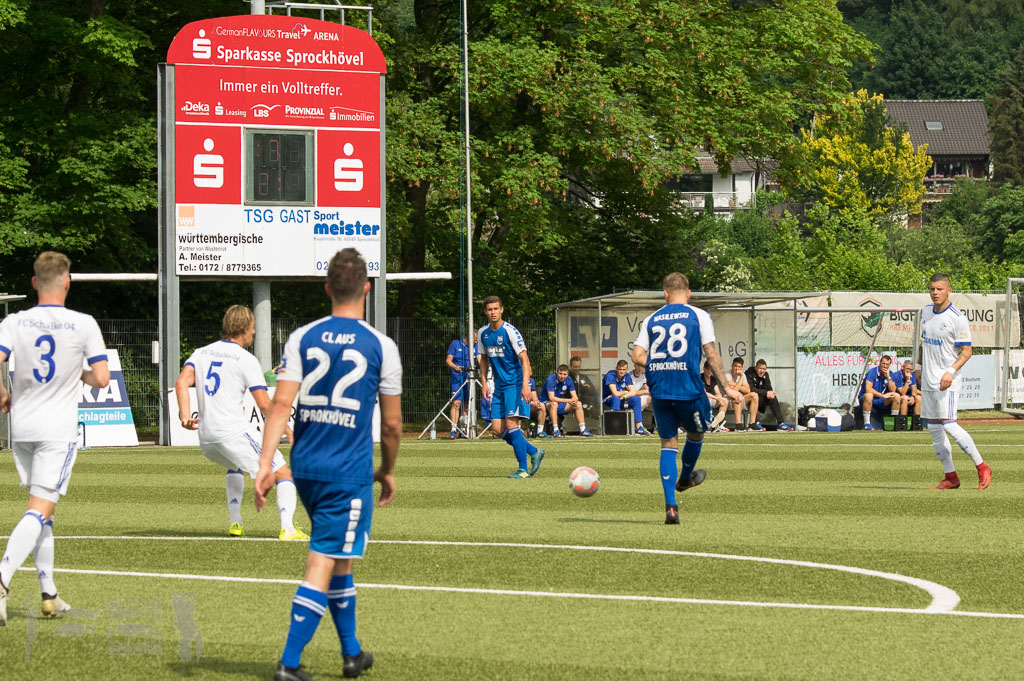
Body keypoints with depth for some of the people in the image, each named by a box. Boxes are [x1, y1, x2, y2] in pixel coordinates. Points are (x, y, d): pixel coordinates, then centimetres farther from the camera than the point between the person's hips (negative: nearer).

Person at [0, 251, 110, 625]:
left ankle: (49, 594, 20)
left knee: (42, 509, 17)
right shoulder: (84, 325, -8)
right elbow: (101, 378, -8)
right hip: (59, 428, -4)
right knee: (39, 510, -8)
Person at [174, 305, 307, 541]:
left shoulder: (201, 353, 14)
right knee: (284, 474, -1)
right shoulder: (246, 360, -4)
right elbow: (264, 405, -9)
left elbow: (181, 382, -3)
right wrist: (287, 430, 4)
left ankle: (235, 523, 30)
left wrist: (185, 415, -11)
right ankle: (287, 528, -19)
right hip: (235, 431, -7)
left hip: (206, 440, 7)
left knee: (235, 467, 38)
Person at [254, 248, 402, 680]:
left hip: (306, 467, 4)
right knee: (323, 564, -3)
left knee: (338, 559, 20)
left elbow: (281, 404, -7)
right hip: (350, 471, -4)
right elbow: (392, 424, 2)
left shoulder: (302, 338, 2)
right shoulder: (380, 347, -3)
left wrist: (266, 463, -9)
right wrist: (388, 471, 18)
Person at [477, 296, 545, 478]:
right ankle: (534, 452, 18)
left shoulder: (510, 331, -13)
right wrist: (484, 383, 12)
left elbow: (524, 359, -15)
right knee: (498, 430, 0)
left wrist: (525, 385, -24)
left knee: (511, 424, -17)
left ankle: (523, 469, -9)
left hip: (515, 384, -7)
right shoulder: (483, 333, 6)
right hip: (499, 386, 7)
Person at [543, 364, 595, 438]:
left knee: (578, 404, -7)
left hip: (560, 405, 6)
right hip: (547, 403, -6)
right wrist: (568, 401, -31)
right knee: (554, 404, -39)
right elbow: (551, 398, -29)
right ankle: (556, 430, -40)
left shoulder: (568, 379, -4)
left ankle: (583, 430, -7)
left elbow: (575, 397, -3)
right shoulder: (551, 379, -22)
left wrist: (574, 400, -29)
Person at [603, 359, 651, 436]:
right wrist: (626, 392, -9)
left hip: (621, 400, 6)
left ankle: (638, 427, -17)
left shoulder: (626, 376, 0)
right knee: (616, 399, -37)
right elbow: (615, 393, -27)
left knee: (636, 399, -14)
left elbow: (633, 392, -5)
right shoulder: (610, 376, -19)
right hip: (606, 400, -6)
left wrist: (624, 396, -23)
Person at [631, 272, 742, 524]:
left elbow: (637, 356, 3)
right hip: (689, 388, -3)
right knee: (696, 434, 25)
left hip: (659, 390, 3)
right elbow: (711, 354, -4)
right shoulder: (699, 316, 2)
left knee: (668, 444, 8)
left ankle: (670, 506, -3)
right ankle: (685, 479, 48)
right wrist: (726, 388, 0)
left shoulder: (651, 320, 11)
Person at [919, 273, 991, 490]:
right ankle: (950, 477, 12)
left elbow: (966, 351, -11)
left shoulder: (957, 318, -12)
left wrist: (951, 371, -24)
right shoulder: (926, 312, 10)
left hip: (946, 382, -7)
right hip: (927, 381, 7)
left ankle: (982, 468, -5)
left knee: (948, 425, -15)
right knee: (933, 429, 5)